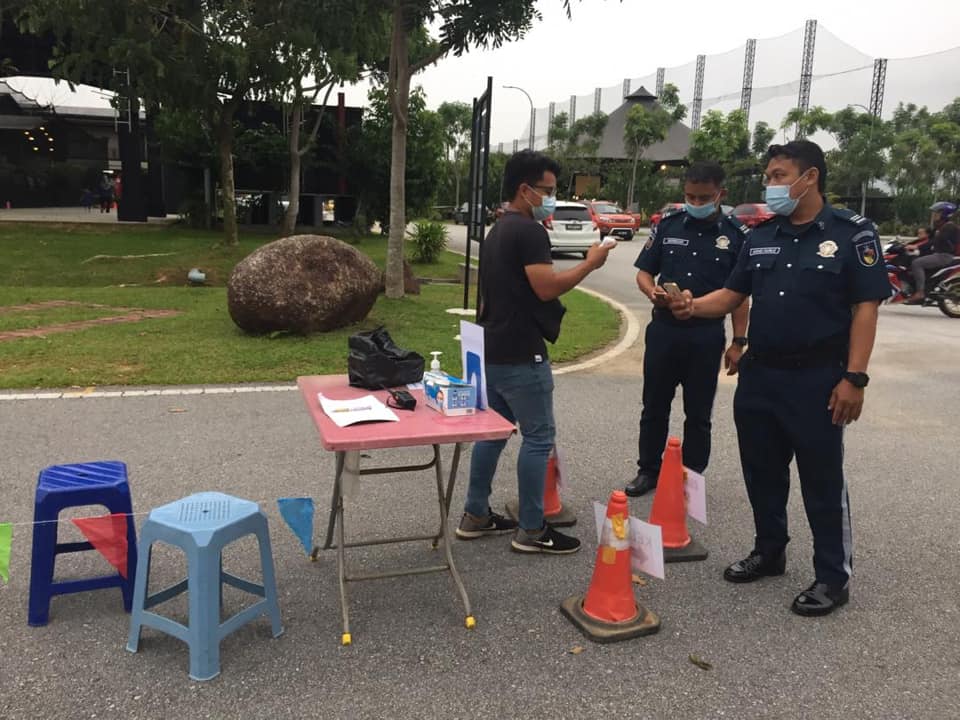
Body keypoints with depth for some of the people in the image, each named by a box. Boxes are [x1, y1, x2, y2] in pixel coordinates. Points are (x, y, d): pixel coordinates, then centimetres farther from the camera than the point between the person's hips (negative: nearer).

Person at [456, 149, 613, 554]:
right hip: (521, 354, -10)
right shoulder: (529, 231, -14)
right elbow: (546, 287, -23)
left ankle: (475, 516, 23)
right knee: (538, 436, -2)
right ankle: (531, 531, 5)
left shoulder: (497, 231, 17)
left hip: (495, 349, 10)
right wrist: (590, 263, -11)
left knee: (493, 430, 16)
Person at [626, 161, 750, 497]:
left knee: (698, 414, 9)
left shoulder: (735, 234, -2)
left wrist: (738, 342, -3)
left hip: (706, 336, -2)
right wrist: (652, 291, -17)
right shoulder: (667, 225, 2)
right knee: (654, 406, 12)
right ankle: (648, 470, 27)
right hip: (663, 329, 2)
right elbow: (643, 272, 6)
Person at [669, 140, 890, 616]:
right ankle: (769, 552, 33)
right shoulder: (760, 237, 9)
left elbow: (866, 308, -9)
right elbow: (733, 294, 12)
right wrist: (693, 306, -9)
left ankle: (833, 578, 18)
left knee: (822, 482, 4)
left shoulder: (851, 233, -7)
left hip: (817, 379, -5)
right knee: (762, 472, 15)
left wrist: (854, 377, -16)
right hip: (759, 374, 6)